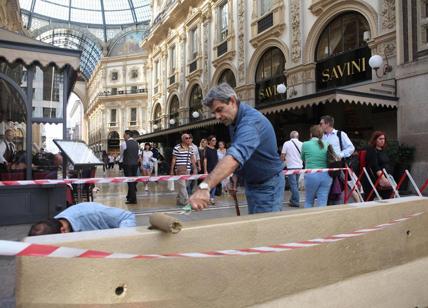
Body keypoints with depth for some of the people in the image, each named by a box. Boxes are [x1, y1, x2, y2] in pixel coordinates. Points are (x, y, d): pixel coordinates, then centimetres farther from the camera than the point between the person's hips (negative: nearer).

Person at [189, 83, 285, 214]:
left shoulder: (251, 121, -30)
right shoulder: (233, 120, 1)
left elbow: (236, 155, -47)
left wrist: (204, 187, -58)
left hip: (267, 186, -8)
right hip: (251, 183, 9)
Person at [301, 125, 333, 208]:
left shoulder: (305, 144, -1)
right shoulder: (326, 145, 4)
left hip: (311, 175, -2)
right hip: (326, 175, 2)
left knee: (308, 202, 15)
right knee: (322, 203, 6)